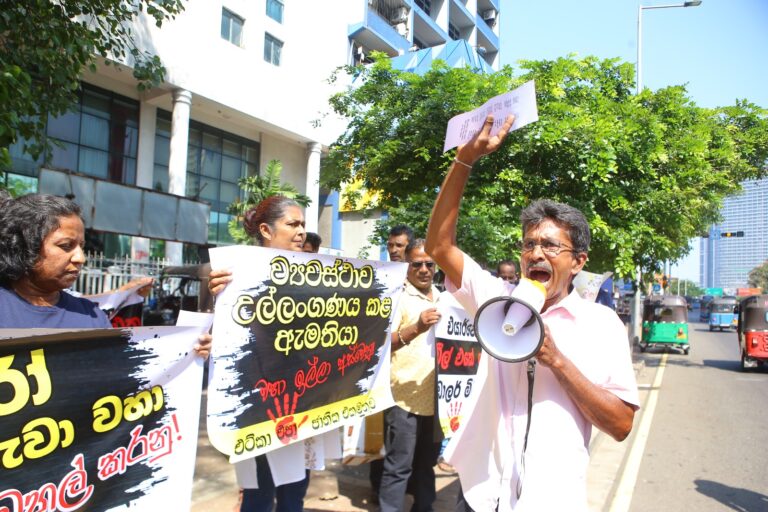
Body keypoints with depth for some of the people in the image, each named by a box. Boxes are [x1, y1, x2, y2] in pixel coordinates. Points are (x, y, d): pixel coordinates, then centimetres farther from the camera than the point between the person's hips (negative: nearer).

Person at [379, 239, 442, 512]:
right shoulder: (396, 296, -9)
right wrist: (416, 328, -33)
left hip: (436, 397, 7)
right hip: (404, 397, -7)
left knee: (427, 463, 21)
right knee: (398, 466, 1)